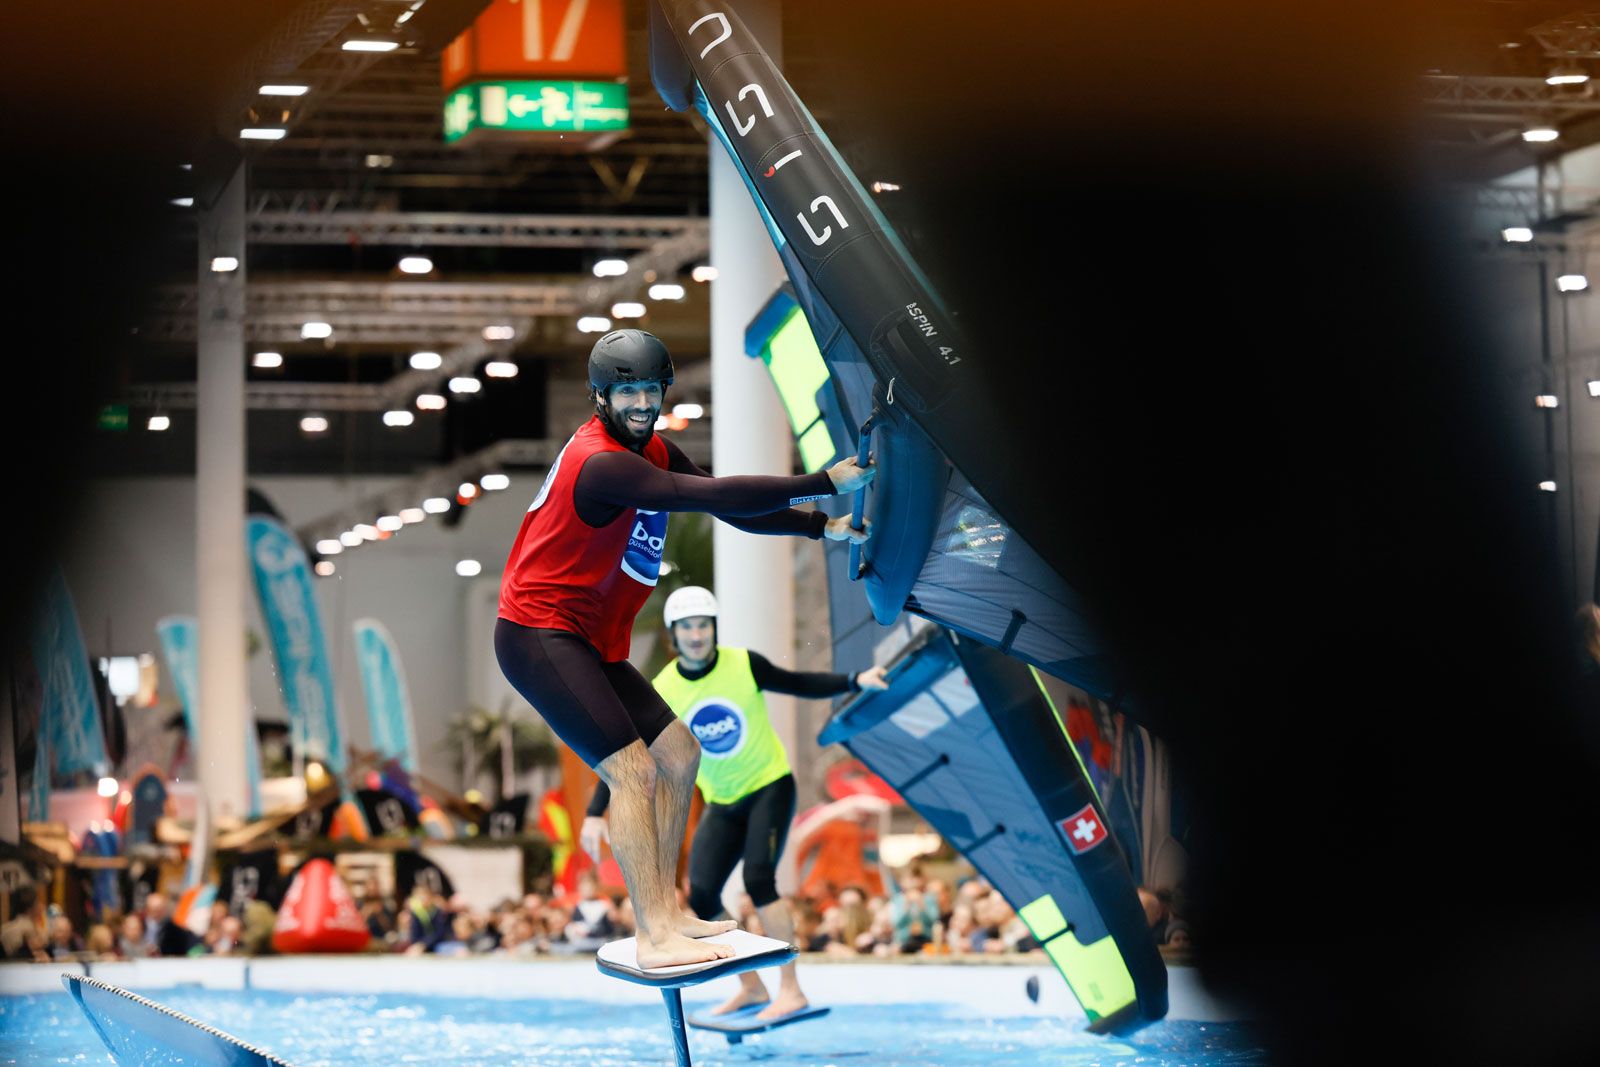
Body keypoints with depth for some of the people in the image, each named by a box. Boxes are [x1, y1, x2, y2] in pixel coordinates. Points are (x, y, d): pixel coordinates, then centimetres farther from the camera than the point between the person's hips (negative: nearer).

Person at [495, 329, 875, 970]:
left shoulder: (653, 454, 10)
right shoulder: (602, 463, -23)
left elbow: (729, 511, 13)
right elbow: (718, 497, -29)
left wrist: (820, 528, 4)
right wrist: (824, 483, -26)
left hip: (589, 643, 11)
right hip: (540, 634, -11)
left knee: (679, 753, 14)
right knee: (633, 769, -19)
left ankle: (664, 911, 18)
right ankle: (655, 940, -21)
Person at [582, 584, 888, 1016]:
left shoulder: (745, 665, -13)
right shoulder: (661, 693, -10)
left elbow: (800, 684, 0)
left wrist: (855, 681, -14)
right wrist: (595, 814, -18)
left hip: (769, 786, -3)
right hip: (722, 803, 3)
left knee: (758, 878, -22)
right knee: (701, 896, -6)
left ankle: (790, 991, -17)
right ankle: (751, 987, 12)